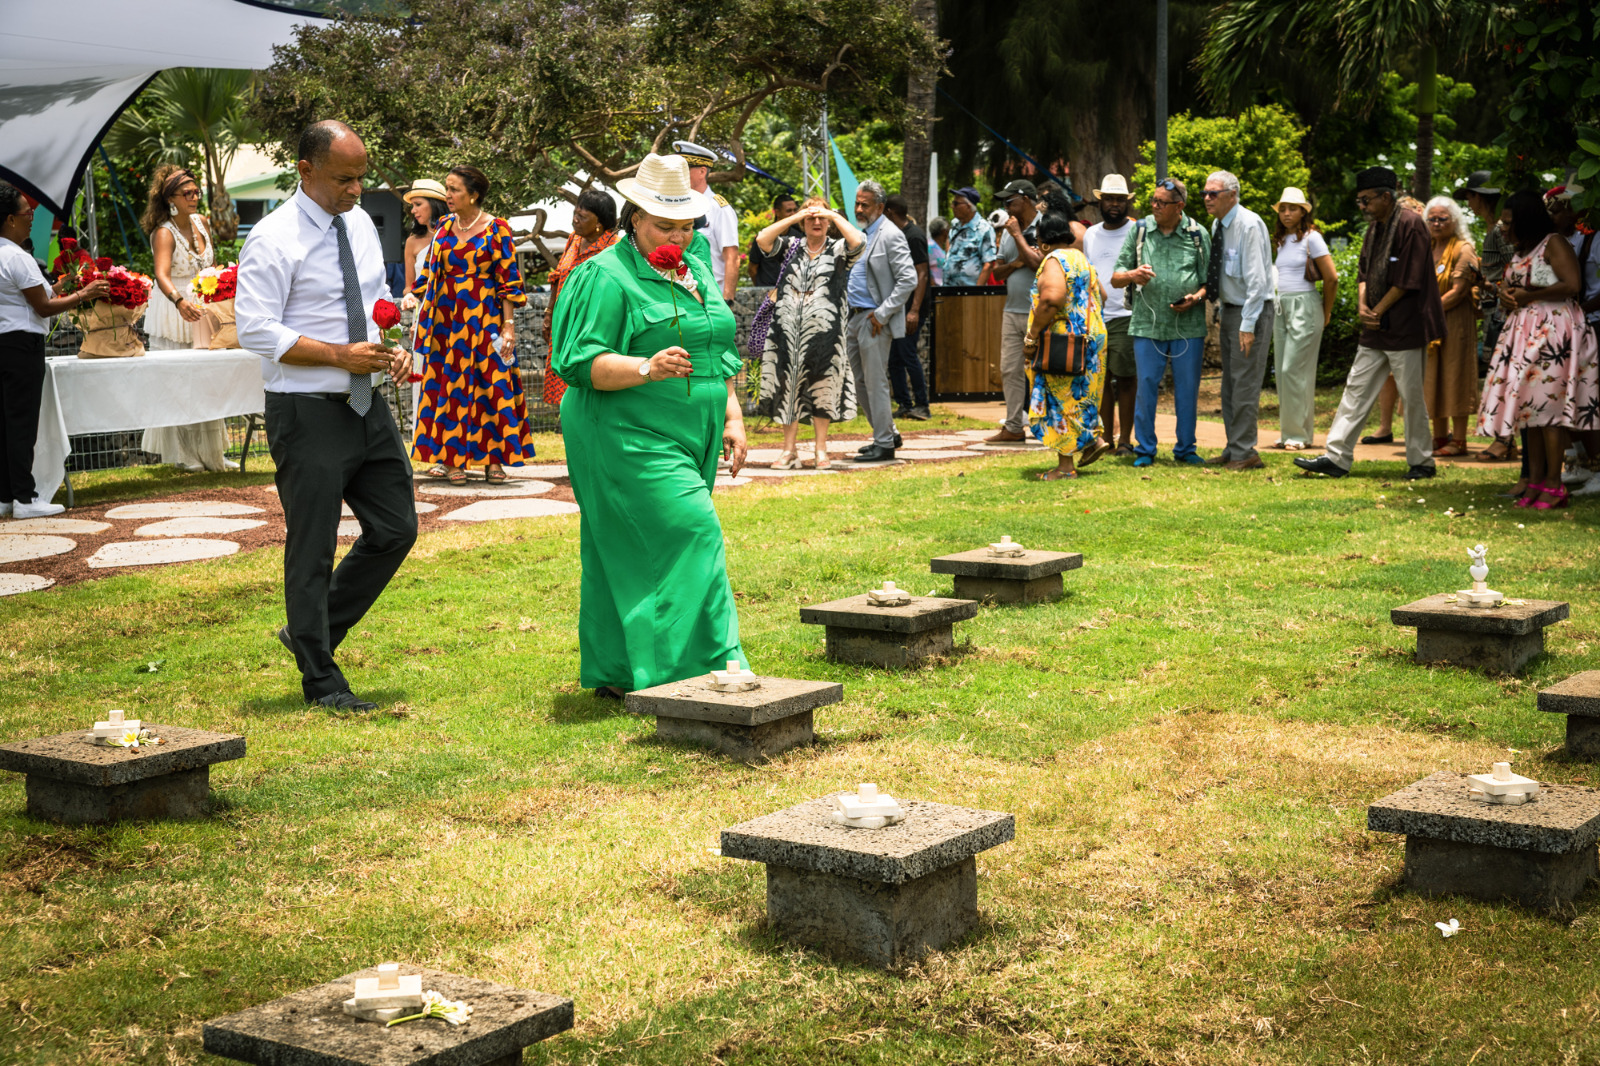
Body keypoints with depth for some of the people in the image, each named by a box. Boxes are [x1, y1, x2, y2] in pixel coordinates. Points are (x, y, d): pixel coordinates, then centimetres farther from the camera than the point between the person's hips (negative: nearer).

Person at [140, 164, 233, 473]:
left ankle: (212, 453, 17)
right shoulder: (164, 233, -17)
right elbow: (162, 274, -33)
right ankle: (186, 456, 6)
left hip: (201, 307, 7)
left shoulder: (200, 222, 3)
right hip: (174, 309, -7)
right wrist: (180, 301, -50)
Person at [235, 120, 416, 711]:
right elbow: (256, 330, -18)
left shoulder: (360, 224, 9)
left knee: (395, 529, 11)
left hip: (367, 403, 8)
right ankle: (320, 679, 15)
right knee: (311, 547, 2)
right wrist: (342, 355, -21)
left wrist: (394, 348, 0)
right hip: (307, 413, -7)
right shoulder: (273, 239, -14)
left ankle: (315, 633, 27)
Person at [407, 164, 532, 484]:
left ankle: (493, 458, 6)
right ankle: (451, 457, 9)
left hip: (484, 318, -4)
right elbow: (430, 275, 15)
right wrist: (416, 301, 6)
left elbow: (509, 279, -6)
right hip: (446, 319, 4)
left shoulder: (496, 229, -5)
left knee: (490, 383, -2)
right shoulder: (444, 227, 9)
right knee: (449, 384, 3)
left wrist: (509, 325, -11)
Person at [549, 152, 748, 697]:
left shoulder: (696, 273, 17)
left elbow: (718, 355, 25)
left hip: (686, 440, 8)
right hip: (630, 440, -8)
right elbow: (581, 362, -15)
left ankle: (614, 673, 19)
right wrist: (645, 369, -29)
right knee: (690, 535, -16)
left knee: (630, 556, 11)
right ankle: (702, 671, -13)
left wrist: (732, 417, 15)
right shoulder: (605, 277, -9)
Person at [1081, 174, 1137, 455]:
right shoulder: (1090, 234, 16)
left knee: (1126, 379, -5)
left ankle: (1126, 439, 1)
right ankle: (1106, 438, 13)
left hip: (1125, 316, -5)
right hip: (1094, 317, 5)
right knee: (1102, 379, 6)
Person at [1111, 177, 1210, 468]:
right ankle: (1144, 450, 10)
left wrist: (1197, 297, -12)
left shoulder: (1198, 235, 4)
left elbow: (1209, 279, 8)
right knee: (1146, 386, -1)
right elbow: (1116, 279, 7)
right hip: (1148, 324, 0)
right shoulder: (1139, 231, 7)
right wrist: (1132, 275, -15)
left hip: (1188, 325, 0)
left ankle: (1185, 448, 17)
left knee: (1187, 388, 4)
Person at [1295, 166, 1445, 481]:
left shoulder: (1410, 225, -12)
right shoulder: (1375, 228, 14)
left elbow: (1407, 280, -16)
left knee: (1412, 396, 0)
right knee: (1357, 389, 6)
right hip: (1376, 328, 8)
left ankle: (1421, 461, 11)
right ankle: (1336, 458, 7)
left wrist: (1377, 312, -11)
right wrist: (1363, 307, -2)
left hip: (1404, 328, -8)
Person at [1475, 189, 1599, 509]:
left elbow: (1572, 285, -19)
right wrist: (1506, 296, 5)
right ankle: (1535, 481, 7)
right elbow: (1508, 283, 29)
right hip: (1525, 334, 9)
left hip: (1554, 332, -9)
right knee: (1530, 408, 5)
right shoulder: (1520, 251, 18)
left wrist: (1528, 296, -13)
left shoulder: (1553, 244, -8)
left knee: (1548, 406, -11)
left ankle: (1554, 486, -9)